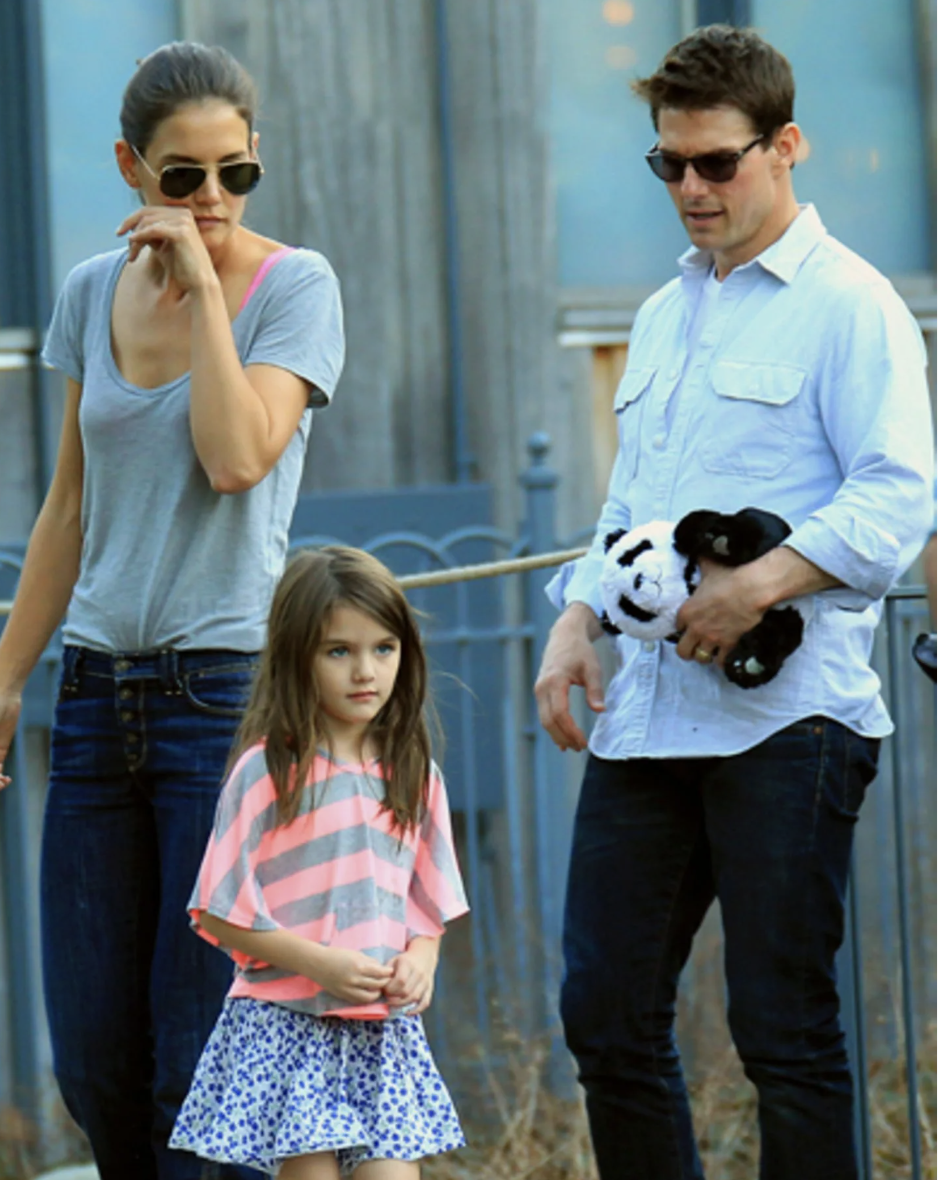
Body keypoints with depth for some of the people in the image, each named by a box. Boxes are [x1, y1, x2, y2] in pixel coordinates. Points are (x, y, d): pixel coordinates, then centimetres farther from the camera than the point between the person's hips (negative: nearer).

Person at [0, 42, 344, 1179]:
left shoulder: (294, 286, -4)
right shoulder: (93, 291, 10)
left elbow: (238, 457, -20)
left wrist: (203, 280, -15)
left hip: (230, 688, -5)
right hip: (101, 689, 5)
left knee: (202, 1055, -6)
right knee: (91, 1054, 5)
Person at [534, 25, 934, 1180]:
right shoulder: (664, 317, 22)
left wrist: (756, 587, -23)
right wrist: (576, 622, 9)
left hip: (784, 716, -7)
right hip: (645, 712, 8)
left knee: (783, 1027, -4)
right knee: (606, 1012, 6)